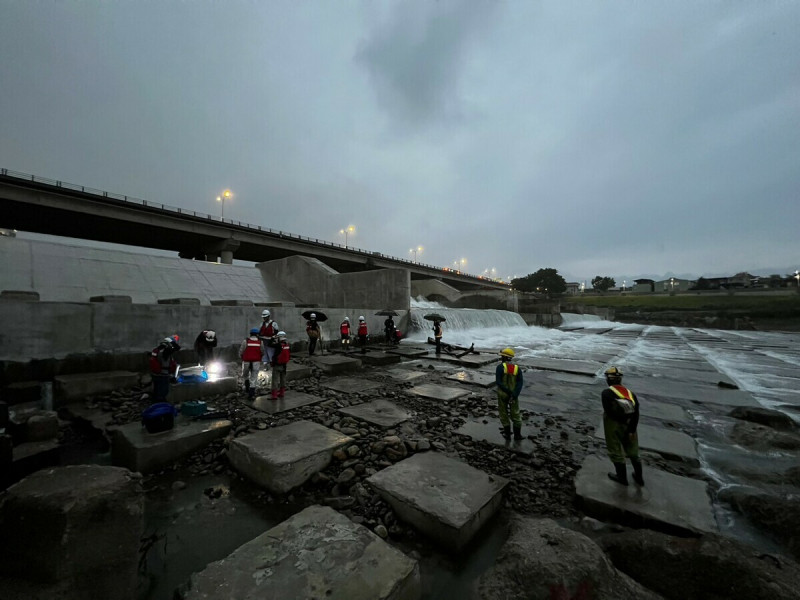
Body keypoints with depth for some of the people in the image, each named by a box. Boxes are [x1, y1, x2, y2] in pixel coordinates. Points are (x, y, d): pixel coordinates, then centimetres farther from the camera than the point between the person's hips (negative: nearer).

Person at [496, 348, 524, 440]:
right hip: (514, 395, 2)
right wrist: (514, 395, -19)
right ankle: (517, 434, 25)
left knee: (504, 413, 14)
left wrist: (508, 392, -19)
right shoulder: (517, 368, -5)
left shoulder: (500, 367, -15)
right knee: (515, 414, 18)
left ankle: (507, 434, 22)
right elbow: (520, 383, -13)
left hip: (502, 394, -2)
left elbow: (498, 382, -22)